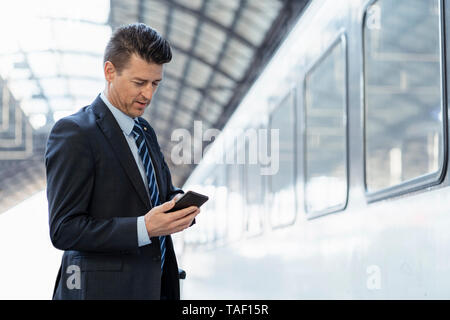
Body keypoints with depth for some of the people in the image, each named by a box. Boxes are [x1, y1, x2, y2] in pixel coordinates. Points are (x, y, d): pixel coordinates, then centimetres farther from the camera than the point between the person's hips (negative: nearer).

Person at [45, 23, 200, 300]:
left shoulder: (145, 131, 11)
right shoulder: (73, 133, -13)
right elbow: (64, 230, -18)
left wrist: (180, 203, -7)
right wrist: (143, 228, -27)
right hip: (103, 290, -7)